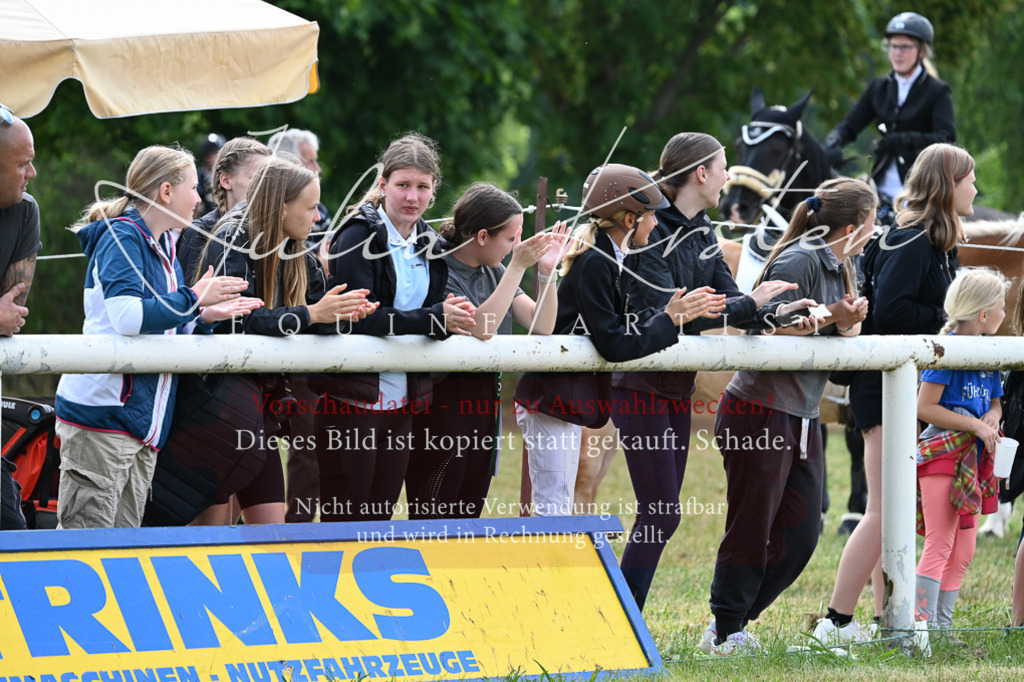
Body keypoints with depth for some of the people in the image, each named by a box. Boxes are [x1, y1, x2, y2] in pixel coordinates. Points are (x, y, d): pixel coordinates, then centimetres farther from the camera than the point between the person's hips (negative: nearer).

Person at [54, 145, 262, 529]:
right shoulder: (121, 239, -9)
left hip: (144, 423, 9)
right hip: (103, 414, -9)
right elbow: (127, 316, -24)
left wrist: (206, 317, 4)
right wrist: (193, 299, -15)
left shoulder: (163, 250, 19)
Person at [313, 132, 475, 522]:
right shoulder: (359, 237, -10)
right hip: (353, 398, -7)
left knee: (380, 519, 9)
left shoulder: (428, 245, 12)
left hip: (402, 399, 7)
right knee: (342, 520, -5)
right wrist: (434, 319, -23)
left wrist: (452, 320, -11)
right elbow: (359, 319, -19)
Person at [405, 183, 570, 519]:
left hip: (485, 400, 8)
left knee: (468, 517, 11)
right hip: (442, 400, -8)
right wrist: (517, 267, -22)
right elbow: (480, 328, -23)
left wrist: (548, 271, -4)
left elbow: (542, 326, 9)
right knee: (431, 519, -7)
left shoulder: (494, 273, 11)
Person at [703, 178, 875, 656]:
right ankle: (724, 635, 9)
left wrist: (848, 325, -5)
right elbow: (766, 333, -19)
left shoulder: (839, 268, 14)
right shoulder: (797, 262, -14)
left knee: (800, 536, 6)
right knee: (750, 532, -2)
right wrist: (828, 318, -19)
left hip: (803, 419, 9)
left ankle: (732, 626, 16)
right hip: (760, 414, -9)